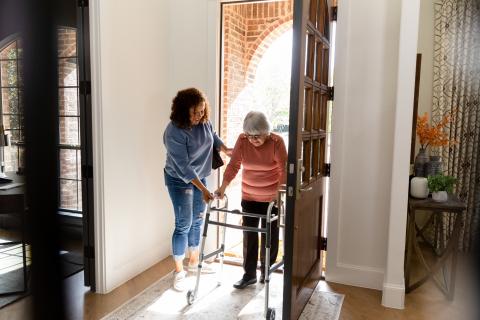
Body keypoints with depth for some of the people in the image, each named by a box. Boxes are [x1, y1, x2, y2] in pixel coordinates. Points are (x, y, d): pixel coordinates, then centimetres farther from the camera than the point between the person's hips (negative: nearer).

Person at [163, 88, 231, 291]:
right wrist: (203, 189, -32)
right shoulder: (174, 132, -27)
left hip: (199, 177, 7)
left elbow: (212, 136, 16)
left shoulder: (204, 122, -8)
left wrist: (225, 149, 3)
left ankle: (194, 261, 33)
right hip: (180, 181, -7)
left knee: (197, 221, 15)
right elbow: (183, 167, -29)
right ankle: (179, 271, 14)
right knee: (183, 225, -4)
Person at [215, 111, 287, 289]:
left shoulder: (276, 142, -17)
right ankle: (249, 274, 18)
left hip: (271, 198, -2)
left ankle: (266, 271, 29)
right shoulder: (242, 140, -9)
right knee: (249, 235, 6)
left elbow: (283, 169, -18)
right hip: (249, 197, 3)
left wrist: (280, 191, -31)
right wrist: (223, 187, -20)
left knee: (270, 236, 9)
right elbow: (233, 165, -10)